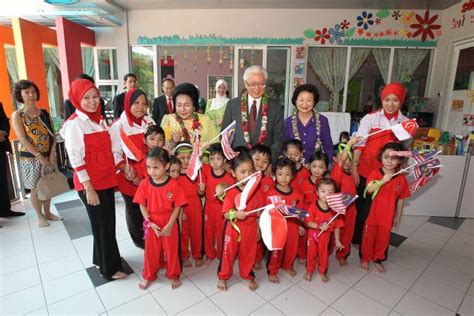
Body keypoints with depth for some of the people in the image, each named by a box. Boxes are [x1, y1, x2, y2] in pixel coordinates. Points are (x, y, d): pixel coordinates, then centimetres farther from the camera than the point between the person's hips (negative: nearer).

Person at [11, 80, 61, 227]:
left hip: (48, 156, 4)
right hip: (30, 158, -4)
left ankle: (48, 213, 28)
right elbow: (23, 140, -13)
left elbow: (52, 135, 3)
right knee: (35, 189, 5)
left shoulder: (44, 113, 5)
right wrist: (40, 156, -17)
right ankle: (40, 217, 20)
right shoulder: (17, 115, -7)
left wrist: (52, 153, -9)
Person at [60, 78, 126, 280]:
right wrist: (88, 188, -17)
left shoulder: (99, 120, 9)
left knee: (108, 223, 16)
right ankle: (109, 268, 24)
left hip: (106, 180, 7)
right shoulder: (74, 123, -13)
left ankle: (101, 259, 38)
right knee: (102, 225, 5)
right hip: (90, 184, -7)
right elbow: (75, 158, -16)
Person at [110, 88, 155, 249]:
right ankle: (139, 239, 34)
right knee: (134, 209, 14)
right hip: (130, 176, -3)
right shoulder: (118, 126, -11)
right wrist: (124, 169, -21)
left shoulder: (149, 122, 4)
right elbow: (114, 153, -9)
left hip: (149, 173, 4)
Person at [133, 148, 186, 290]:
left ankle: (173, 275, 37)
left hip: (169, 223, -1)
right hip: (151, 224, 2)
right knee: (151, 251, 17)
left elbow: (177, 206, -11)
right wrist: (150, 223, -12)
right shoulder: (144, 183, -11)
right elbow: (142, 205, -4)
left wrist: (169, 225, -14)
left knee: (171, 250, 14)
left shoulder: (174, 184, -17)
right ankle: (148, 276, 40)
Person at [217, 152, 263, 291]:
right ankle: (223, 277, 37)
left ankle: (248, 276, 43)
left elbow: (260, 210, 5)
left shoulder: (256, 190, -7)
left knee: (248, 253, 19)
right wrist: (235, 214, -36)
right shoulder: (231, 192, -18)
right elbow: (226, 214, -19)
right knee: (228, 253, 13)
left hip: (250, 228, 3)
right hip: (233, 228, -2)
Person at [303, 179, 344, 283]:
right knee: (311, 254, 18)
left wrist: (337, 240, -2)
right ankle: (309, 271, 41)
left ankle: (322, 272, 45)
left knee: (324, 254, 20)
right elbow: (308, 222, -20)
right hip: (313, 235, -1)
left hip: (326, 236, 2)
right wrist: (319, 226, -33)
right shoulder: (313, 207, -21)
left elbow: (337, 226, -6)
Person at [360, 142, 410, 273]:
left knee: (383, 239, 16)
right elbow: (369, 189, -26)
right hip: (372, 214, -2)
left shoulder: (401, 178, -6)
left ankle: (378, 260, 39)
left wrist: (398, 217, 7)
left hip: (388, 216, 2)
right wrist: (383, 181, -37)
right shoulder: (375, 173, -12)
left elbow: (401, 199, 2)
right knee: (368, 237, 13)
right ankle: (365, 258, 34)